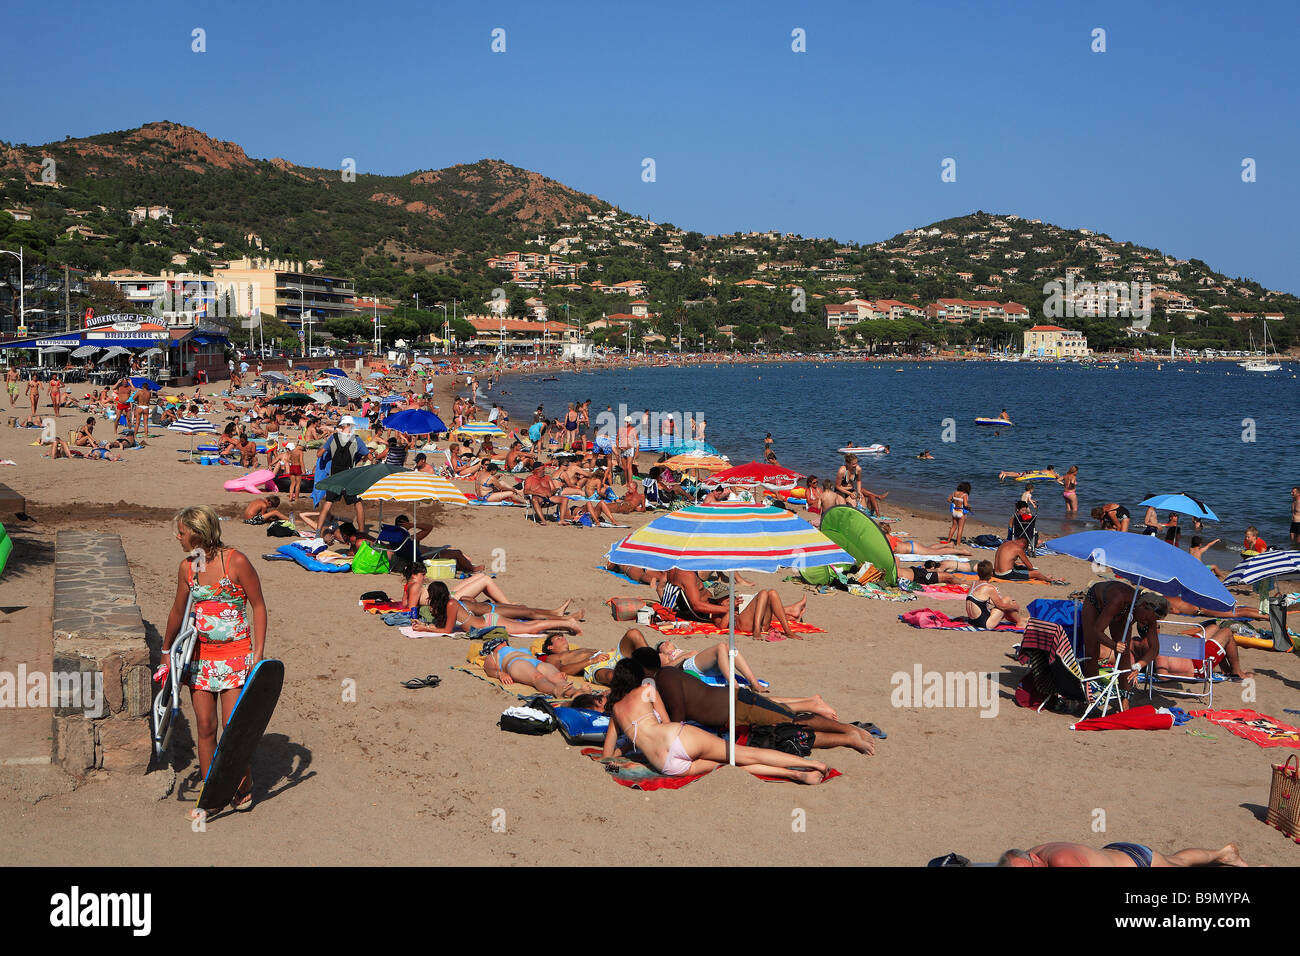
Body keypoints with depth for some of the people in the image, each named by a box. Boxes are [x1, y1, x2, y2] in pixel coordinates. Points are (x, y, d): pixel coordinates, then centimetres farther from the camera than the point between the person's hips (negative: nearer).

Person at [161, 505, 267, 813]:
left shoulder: (236, 562, -11)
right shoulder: (187, 568, 5)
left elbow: (258, 606, -5)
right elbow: (178, 611, 19)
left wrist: (258, 653, -10)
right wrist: (166, 651, 27)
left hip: (235, 653, -5)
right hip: (200, 654, 5)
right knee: (204, 725, 4)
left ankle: (243, 787, 14)